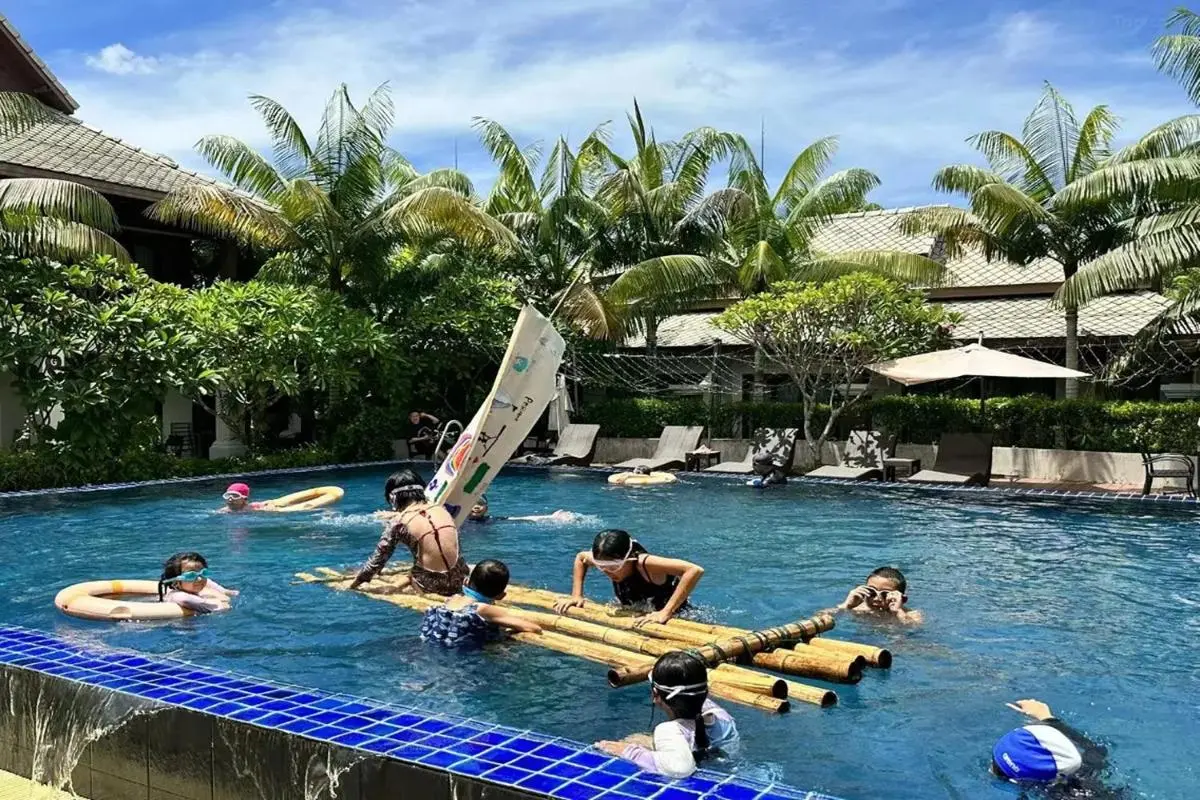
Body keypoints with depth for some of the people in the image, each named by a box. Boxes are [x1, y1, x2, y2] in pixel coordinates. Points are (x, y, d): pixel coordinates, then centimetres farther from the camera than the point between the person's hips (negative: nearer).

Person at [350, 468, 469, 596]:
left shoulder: (398, 522, -5)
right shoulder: (441, 510, 7)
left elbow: (378, 559, 0)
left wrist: (354, 585, 12)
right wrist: (467, 574, 25)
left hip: (431, 587, -4)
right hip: (458, 584, 4)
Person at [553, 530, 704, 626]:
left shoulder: (644, 563, -38)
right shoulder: (607, 562, -19)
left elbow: (695, 570, -48)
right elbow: (580, 557, 5)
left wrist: (666, 612, -47)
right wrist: (576, 596, -4)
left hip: (675, 617, -5)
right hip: (636, 618, 6)